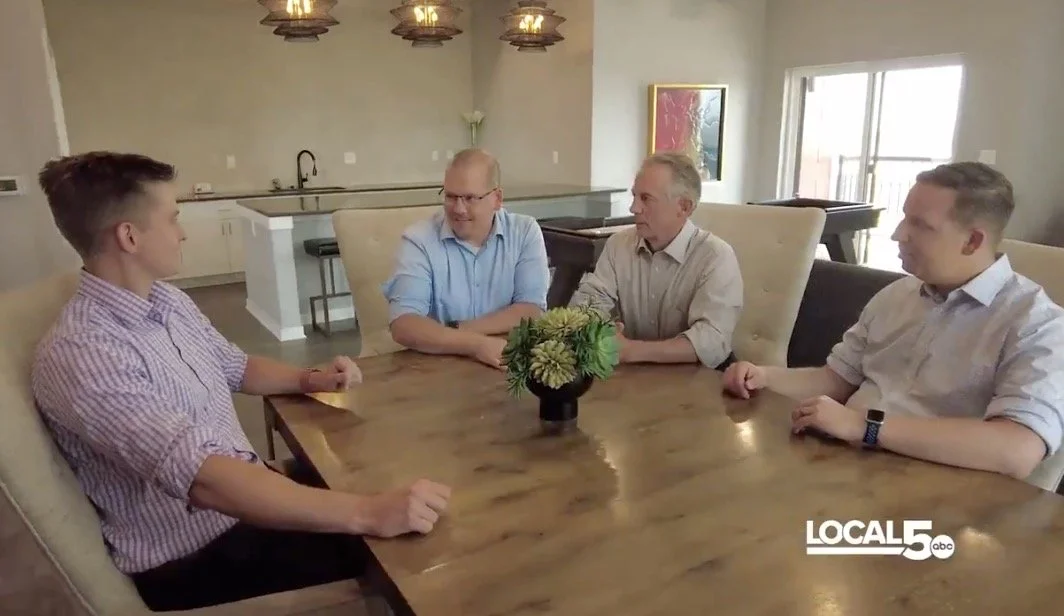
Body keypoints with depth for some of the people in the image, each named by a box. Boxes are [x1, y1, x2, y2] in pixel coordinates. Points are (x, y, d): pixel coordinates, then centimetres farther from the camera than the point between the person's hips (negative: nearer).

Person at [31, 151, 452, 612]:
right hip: (191, 559, -8)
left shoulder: (166, 299, 2)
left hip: (246, 497, 8)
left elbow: (235, 367, 19)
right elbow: (204, 479, -37)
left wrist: (309, 379, -1)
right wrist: (368, 514, -42)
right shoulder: (80, 355, -27)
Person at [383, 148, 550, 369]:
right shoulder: (419, 239, -5)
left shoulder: (525, 232, 0)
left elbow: (531, 312, -7)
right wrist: (476, 344, -26)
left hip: (512, 363, 1)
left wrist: (458, 330, -14)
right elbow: (403, 326, -15)